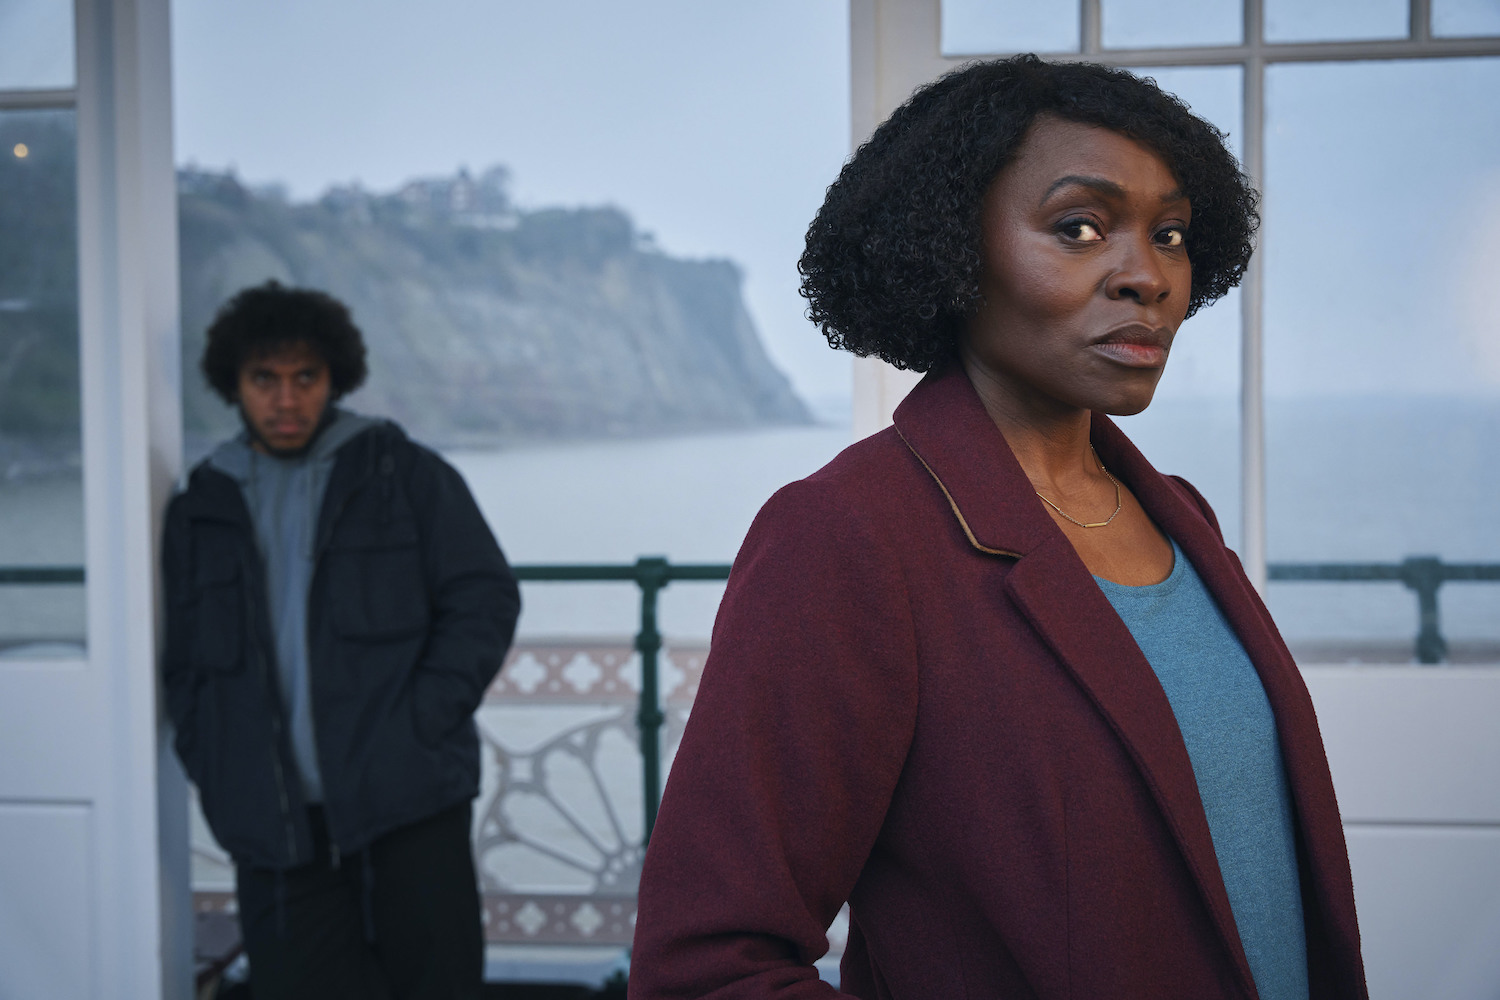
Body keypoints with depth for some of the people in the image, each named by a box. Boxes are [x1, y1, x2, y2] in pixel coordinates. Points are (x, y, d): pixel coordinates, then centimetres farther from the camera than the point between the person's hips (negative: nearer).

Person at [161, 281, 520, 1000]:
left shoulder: (404, 474, 6)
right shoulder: (202, 509, 14)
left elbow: (485, 599, 1)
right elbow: (185, 665, 18)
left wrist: (420, 726, -9)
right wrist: (216, 774, 4)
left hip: (409, 807, -2)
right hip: (275, 825, 2)